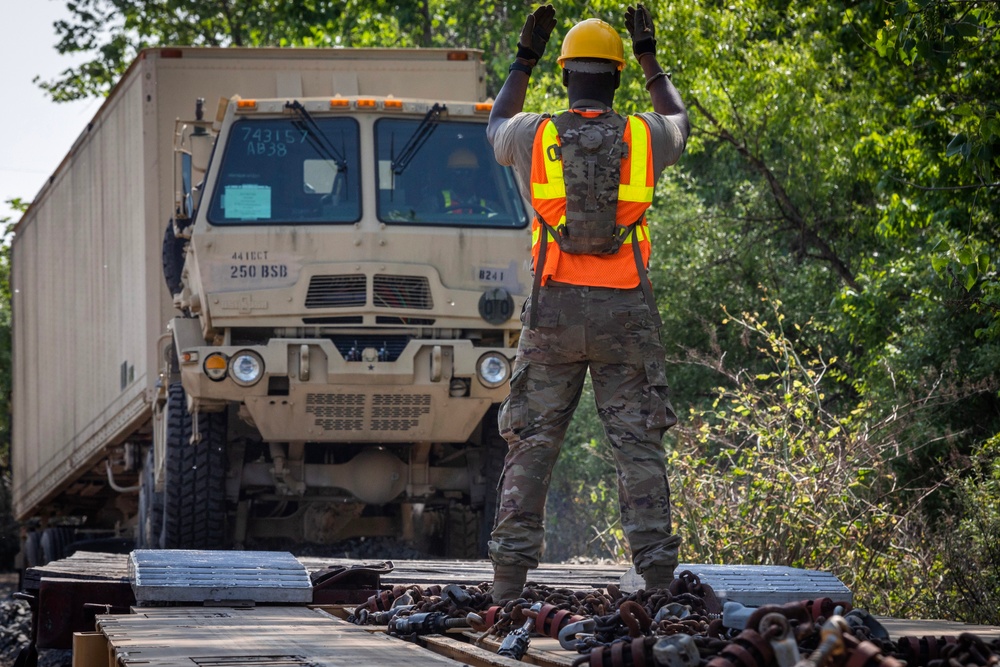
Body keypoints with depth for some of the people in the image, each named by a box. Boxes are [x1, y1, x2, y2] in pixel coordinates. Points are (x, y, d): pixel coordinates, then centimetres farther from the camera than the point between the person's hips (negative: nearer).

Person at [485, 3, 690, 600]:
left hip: (554, 311, 0)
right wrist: (651, 58, 37)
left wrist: (524, 59, 32)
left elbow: (496, 126, 25)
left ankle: (509, 582, -1)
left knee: (532, 448, 4)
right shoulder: (644, 137, -1)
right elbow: (679, 121, 26)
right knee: (640, 449, 1)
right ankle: (658, 578, -6)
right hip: (625, 314, 0)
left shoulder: (536, 136, -1)